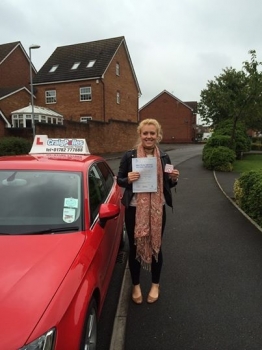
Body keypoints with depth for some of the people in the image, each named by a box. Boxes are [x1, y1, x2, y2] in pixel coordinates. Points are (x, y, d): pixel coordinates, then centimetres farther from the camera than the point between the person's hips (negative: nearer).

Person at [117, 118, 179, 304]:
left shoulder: (164, 157, 2)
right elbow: (119, 180, 0)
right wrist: (128, 179, -21)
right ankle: (136, 286, 34)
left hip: (157, 209, 2)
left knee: (156, 247, 14)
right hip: (134, 209, -1)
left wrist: (174, 179, -11)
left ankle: (155, 285, 37)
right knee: (134, 247, 12)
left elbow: (169, 185, 11)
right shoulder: (129, 156, -6)